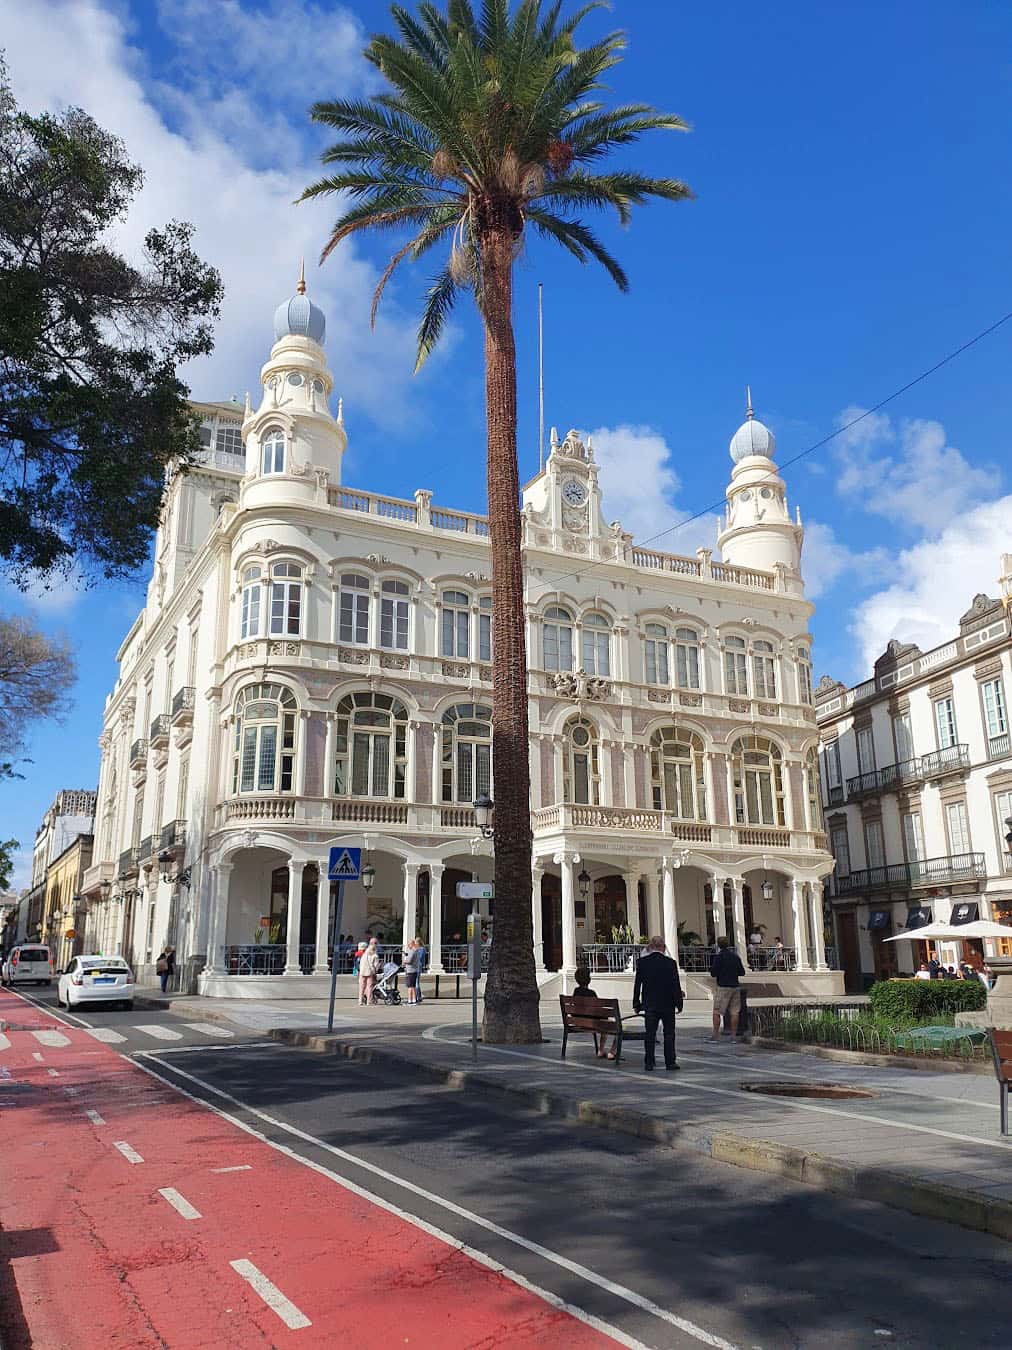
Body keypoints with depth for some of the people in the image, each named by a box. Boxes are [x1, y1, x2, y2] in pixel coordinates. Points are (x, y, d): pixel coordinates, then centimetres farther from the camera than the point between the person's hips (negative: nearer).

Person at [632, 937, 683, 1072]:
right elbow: (676, 985, -5)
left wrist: (636, 1004, 6)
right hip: (668, 1004, -1)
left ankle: (648, 1063, 5)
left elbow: (637, 984, -1)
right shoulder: (670, 963, -7)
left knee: (649, 1034, 5)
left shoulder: (642, 962, -4)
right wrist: (679, 1003, 3)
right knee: (669, 1033, 10)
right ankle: (670, 1062, 12)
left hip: (649, 1005, 1)